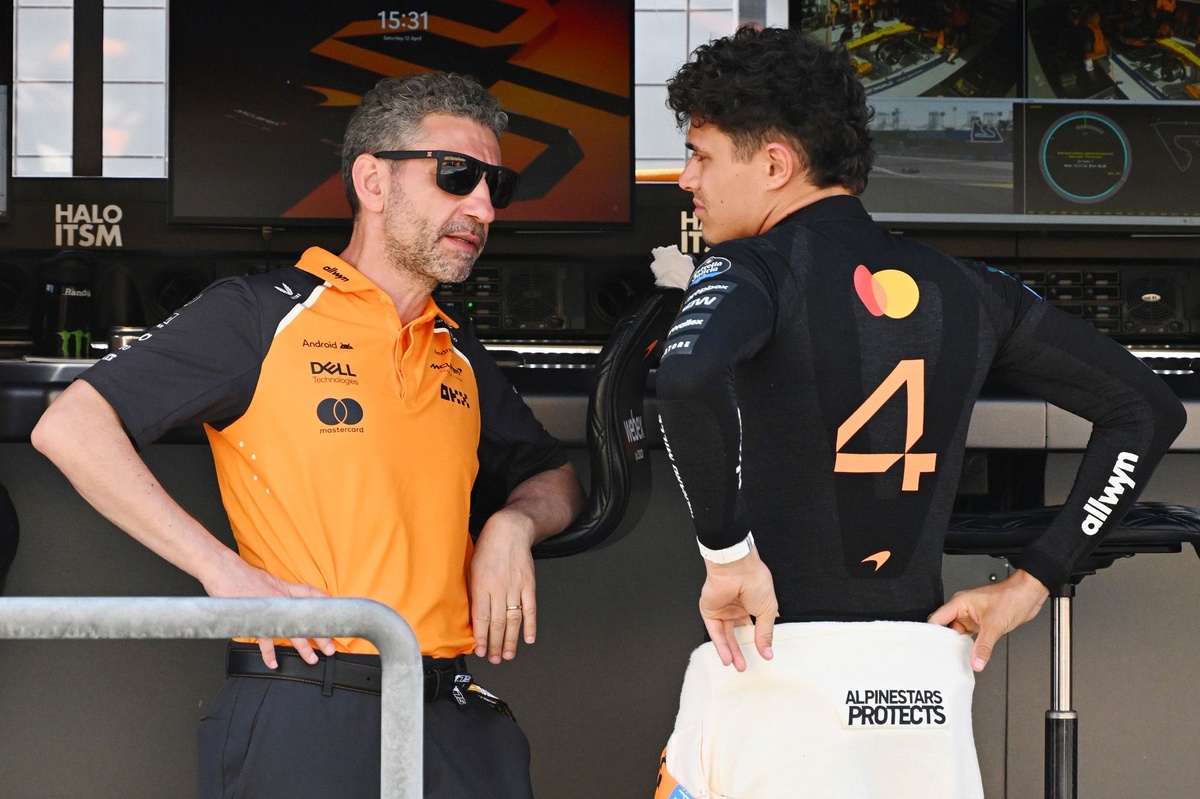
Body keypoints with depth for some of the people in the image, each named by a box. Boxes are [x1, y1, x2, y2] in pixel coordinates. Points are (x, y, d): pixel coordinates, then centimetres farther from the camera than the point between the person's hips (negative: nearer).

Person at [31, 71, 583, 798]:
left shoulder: (461, 358, 18)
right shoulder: (263, 316, -1)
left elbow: (553, 478, 32)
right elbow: (71, 427, -6)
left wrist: (513, 525, 7)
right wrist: (225, 571, -13)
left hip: (455, 723, 6)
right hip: (302, 723, -5)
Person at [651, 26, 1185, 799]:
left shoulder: (755, 268, -4)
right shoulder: (966, 288, 12)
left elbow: (689, 378, -27)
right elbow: (1149, 409, 15)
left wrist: (726, 552, -16)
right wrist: (1034, 580, 13)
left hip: (778, 665, -5)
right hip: (928, 678, 6)